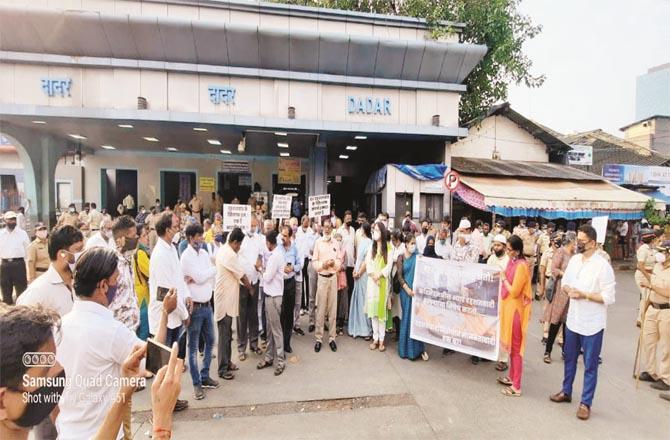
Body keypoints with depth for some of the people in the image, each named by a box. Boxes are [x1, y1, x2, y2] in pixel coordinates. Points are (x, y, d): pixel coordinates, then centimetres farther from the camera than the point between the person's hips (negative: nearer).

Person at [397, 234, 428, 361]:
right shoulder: (401, 258, 0)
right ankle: (407, 348, 18)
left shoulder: (418, 257, 3)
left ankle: (418, 348, 10)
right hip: (406, 291, -1)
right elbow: (400, 276, -4)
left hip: (417, 291, 1)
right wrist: (407, 289, -14)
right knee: (407, 318, 6)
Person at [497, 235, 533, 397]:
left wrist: (503, 279, -12)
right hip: (509, 307, 9)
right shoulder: (512, 261, 5)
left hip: (516, 309, -9)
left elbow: (514, 291, -22)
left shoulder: (521, 266, -22)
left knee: (515, 347, 1)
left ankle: (516, 387, 12)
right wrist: (503, 276, 3)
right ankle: (512, 378, 33)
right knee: (510, 345, 18)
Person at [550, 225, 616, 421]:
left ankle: (586, 403, 22)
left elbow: (608, 298, -18)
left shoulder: (602, 266, -18)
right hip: (572, 319, 6)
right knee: (569, 359, 20)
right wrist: (568, 290, -9)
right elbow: (564, 282, 12)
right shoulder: (574, 260, 2)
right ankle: (566, 392, 37)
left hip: (592, 324, -6)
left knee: (590, 366, 8)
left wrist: (583, 295, -22)